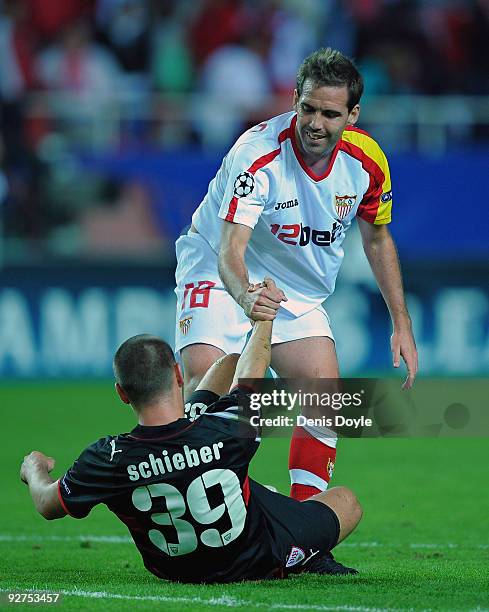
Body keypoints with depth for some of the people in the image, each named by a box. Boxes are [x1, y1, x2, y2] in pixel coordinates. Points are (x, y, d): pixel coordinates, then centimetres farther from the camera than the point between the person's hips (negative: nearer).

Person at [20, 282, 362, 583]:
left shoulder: (110, 459, -32)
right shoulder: (226, 429, -36)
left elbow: (48, 505, -11)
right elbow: (250, 375, -12)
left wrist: (34, 469, 13)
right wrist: (265, 314, 9)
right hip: (260, 562, -4)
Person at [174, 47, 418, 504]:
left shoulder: (366, 160, -13)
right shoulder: (258, 154, -29)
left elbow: (376, 238, 6)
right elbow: (230, 251, -37)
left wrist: (401, 324, 3)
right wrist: (246, 294, -59)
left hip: (300, 293, 5)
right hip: (219, 276, -5)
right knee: (203, 383, -25)